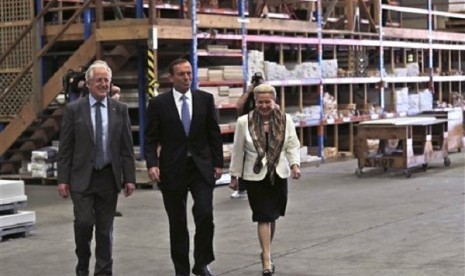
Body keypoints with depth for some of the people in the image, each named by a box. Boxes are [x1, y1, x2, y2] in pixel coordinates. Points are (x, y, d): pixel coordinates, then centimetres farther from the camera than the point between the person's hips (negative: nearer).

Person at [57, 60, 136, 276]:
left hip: (109, 177, 2)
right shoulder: (73, 110, 0)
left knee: (105, 229, 7)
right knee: (84, 223, -11)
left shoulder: (120, 110, 5)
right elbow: (65, 148, 0)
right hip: (82, 177, -2)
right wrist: (63, 179, -5)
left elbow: (126, 147, 5)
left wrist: (129, 178, 0)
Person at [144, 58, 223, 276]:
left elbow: (214, 134, 8)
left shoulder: (205, 99, 4)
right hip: (172, 170, -1)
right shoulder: (158, 103, -1)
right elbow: (150, 139, -1)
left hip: (201, 167, 1)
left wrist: (218, 163, 4)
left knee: (205, 215, -12)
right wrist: (152, 164, -15)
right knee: (177, 223, 7)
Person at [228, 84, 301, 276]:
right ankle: (267, 260, -4)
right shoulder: (244, 122, -5)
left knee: (272, 216, 12)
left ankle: (266, 252, 32)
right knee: (263, 217, -6)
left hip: (278, 175, 3)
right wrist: (234, 175, 5)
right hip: (255, 176, -3)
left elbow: (292, 146, 4)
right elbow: (237, 151, 2)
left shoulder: (285, 120, 0)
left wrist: (295, 164, -13)